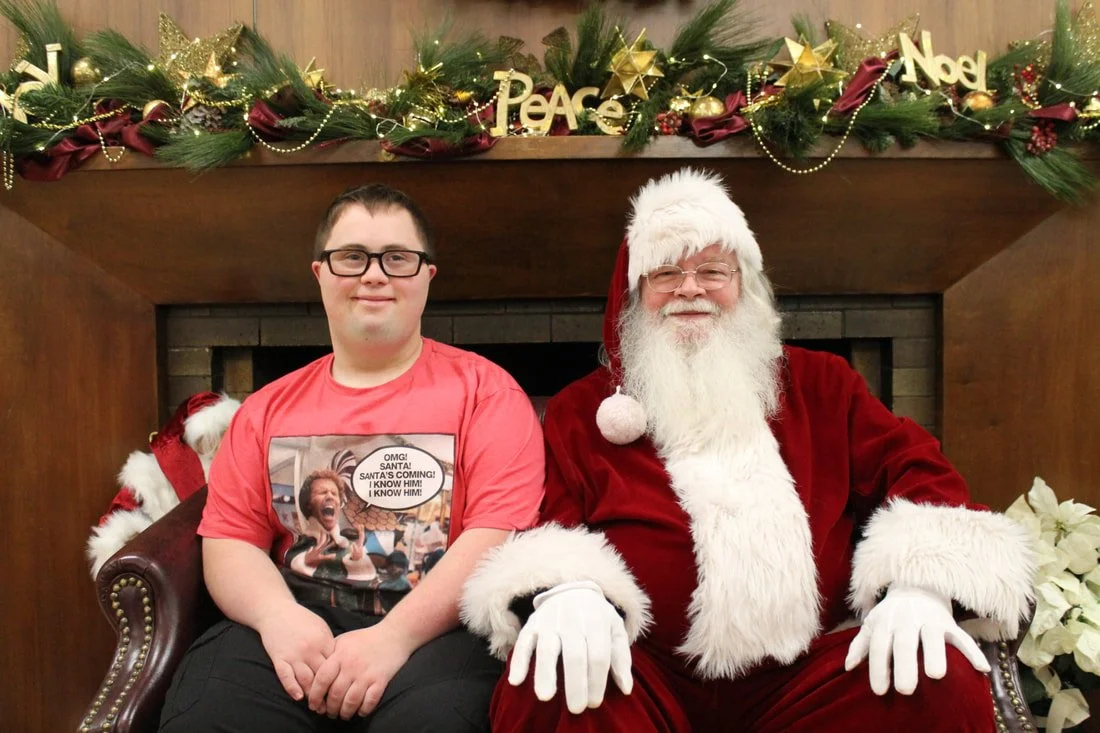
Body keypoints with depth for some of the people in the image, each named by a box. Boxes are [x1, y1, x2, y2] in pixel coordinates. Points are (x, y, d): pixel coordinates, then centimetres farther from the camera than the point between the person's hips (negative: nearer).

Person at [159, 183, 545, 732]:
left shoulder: (485, 391, 4)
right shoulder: (269, 408, 18)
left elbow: (498, 533, -6)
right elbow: (229, 539, 11)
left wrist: (395, 635, -18)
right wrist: (278, 616, -11)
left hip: (433, 625, -2)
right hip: (293, 619, 3)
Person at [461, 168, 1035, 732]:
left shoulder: (820, 385, 18)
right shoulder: (582, 410, 12)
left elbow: (913, 468, 10)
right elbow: (544, 528, 3)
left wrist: (920, 583, -12)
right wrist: (567, 591, -23)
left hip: (805, 675, 2)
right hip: (645, 677, -2)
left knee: (947, 681, -24)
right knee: (548, 686, -33)